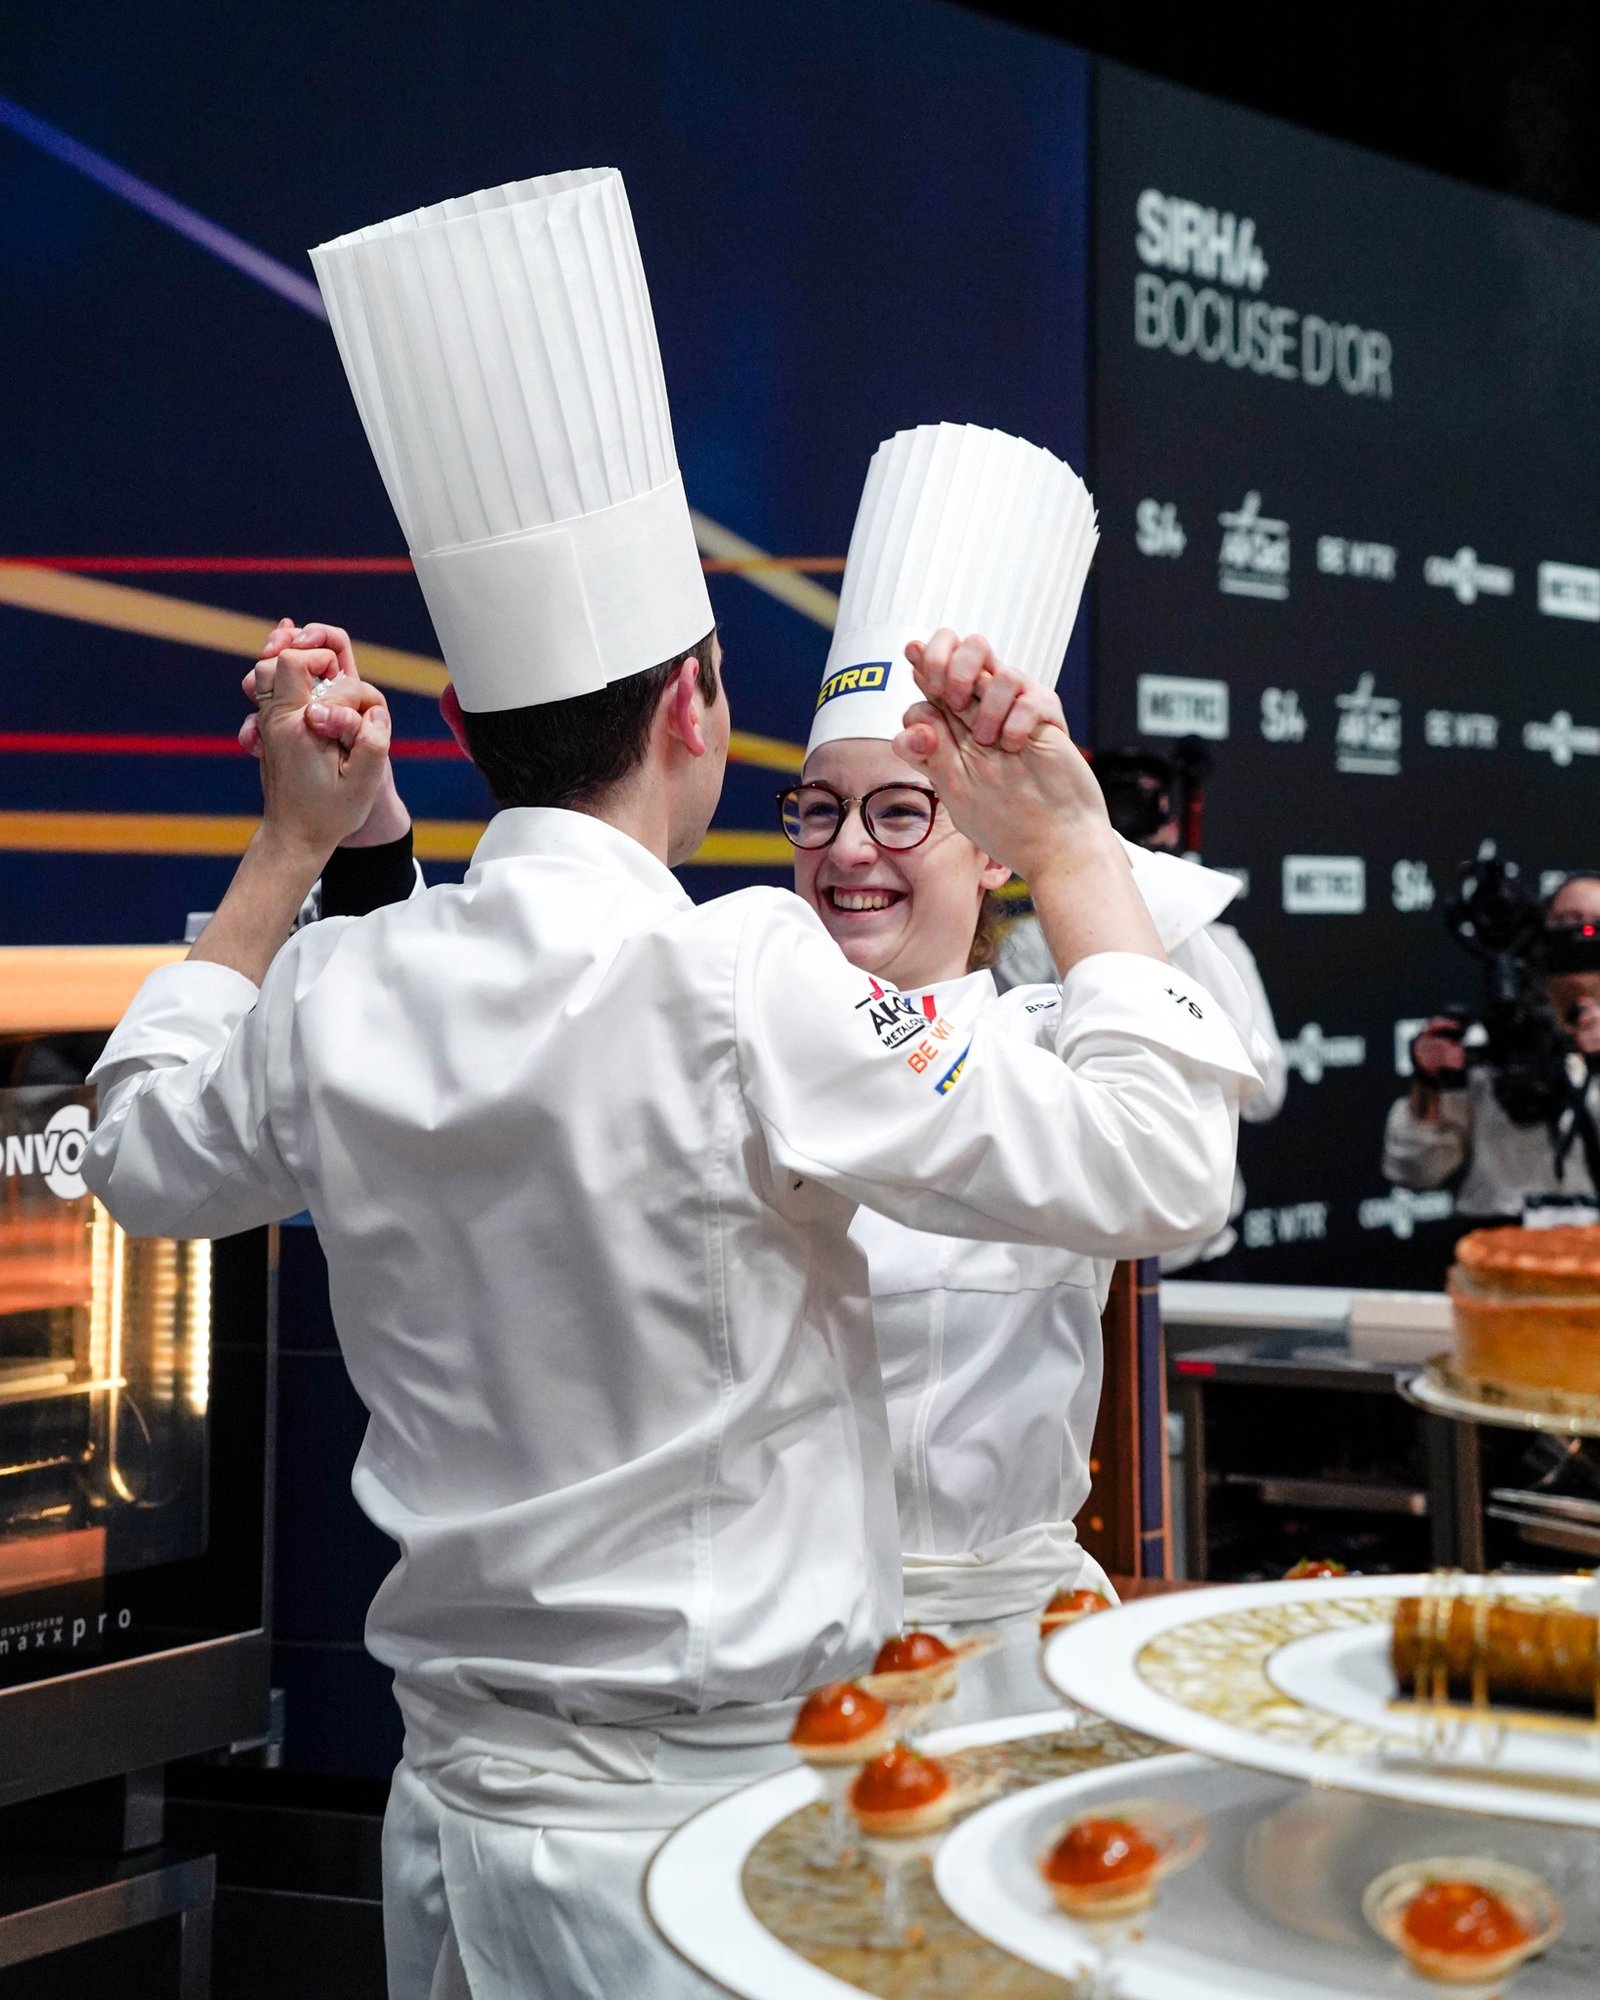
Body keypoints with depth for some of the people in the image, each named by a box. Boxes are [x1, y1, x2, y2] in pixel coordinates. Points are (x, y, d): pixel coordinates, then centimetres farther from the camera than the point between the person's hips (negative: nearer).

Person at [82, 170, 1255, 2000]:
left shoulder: (339, 999, -4)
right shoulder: (743, 986, -22)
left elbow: (143, 1158, 18)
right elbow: (1162, 1168, -17)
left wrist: (291, 846, 19)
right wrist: (1067, 846, -5)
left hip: (458, 1799, 6)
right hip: (710, 1822, -5)